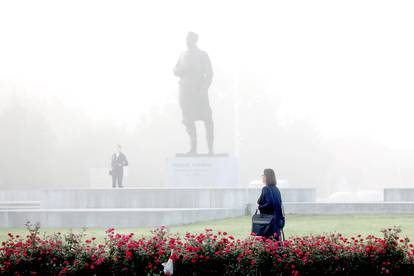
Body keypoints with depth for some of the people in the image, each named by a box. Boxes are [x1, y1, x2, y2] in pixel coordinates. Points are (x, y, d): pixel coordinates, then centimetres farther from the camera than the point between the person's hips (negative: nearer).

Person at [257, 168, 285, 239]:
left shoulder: (266, 189, -13)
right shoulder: (276, 189, 12)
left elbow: (269, 203, -24)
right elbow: (279, 204, 14)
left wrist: (260, 207, -8)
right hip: (277, 220, 8)